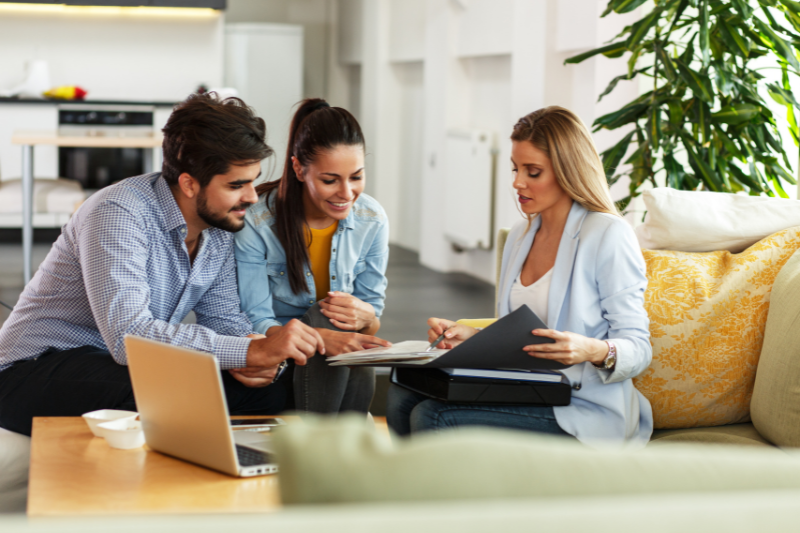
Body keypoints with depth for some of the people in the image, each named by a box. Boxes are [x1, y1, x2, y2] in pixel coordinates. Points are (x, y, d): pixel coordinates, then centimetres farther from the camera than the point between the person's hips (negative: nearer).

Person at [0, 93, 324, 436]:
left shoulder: (220, 223, 0)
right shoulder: (118, 214, -25)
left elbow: (222, 317, 7)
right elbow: (128, 336, -36)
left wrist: (255, 357, -18)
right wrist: (251, 351, -39)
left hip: (130, 368, 7)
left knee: (268, 393, -15)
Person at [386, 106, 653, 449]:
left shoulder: (609, 236, -9)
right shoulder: (520, 236, 16)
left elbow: (638, 349, -10)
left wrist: (594, 351, -31)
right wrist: (471, 336, 4)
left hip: (582, 409, -7)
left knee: (433, 418, -24)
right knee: (403, 396, -14)